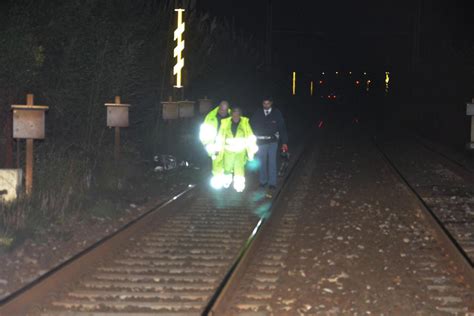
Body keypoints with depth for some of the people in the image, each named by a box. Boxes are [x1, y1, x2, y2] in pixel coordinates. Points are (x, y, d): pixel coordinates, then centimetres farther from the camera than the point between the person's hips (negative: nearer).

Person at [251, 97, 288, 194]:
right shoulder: (257, 114, 1)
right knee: (262, 162, 7)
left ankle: (272, 183, 8)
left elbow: (282, 128, 0)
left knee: (272, 162, 1)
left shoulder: (276, 113, -1)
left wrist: (284, 142, -2)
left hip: (273, 141, -1)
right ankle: (263, 181, 20)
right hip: (261, 142, 1)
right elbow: (252, 126, 5)